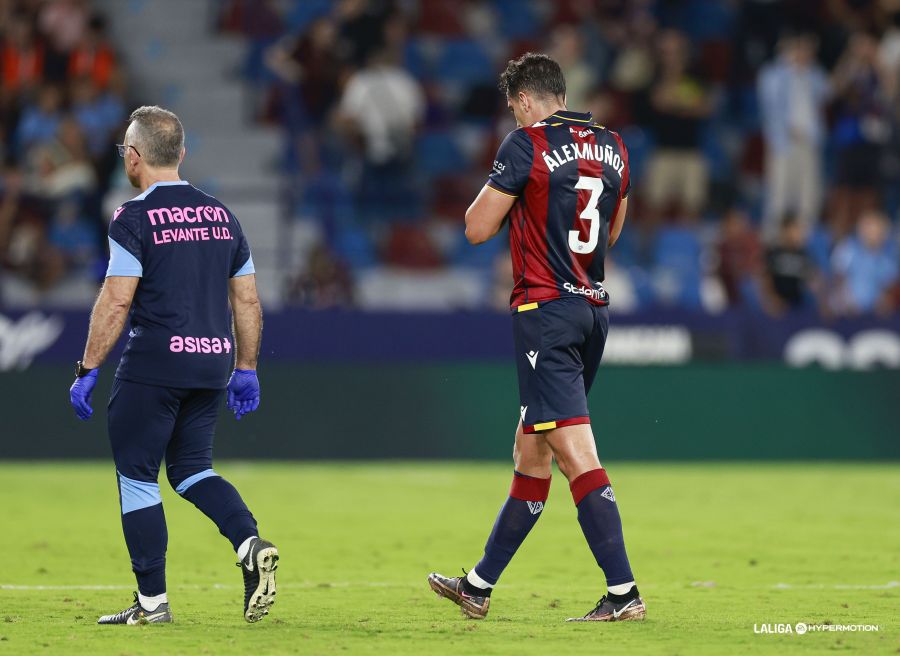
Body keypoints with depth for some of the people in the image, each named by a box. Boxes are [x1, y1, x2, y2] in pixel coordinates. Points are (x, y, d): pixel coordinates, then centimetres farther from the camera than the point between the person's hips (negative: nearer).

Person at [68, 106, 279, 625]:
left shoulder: (134, 218, -8)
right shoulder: (221, 215, 11)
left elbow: (117, 301, -14)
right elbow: (248, 299, 13)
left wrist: (88, 370, -9)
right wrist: (246, 369, 20)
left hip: (152, 367, -6)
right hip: (211, 366, 6)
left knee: (137, 476, 3)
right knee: (192, 469, 17)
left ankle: (153, 601, 4)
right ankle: (251, 544, -7)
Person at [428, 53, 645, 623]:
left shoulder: (527, 144, -10)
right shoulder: (613, 147, 11)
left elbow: (478, 229, -6)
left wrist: (501, 193, 13)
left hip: (546, 309, -8)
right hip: (596, 308, 8)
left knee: (576, 453, -12)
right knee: (531, 453, 15)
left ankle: (624, 592, -19)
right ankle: (480, 586, 24)